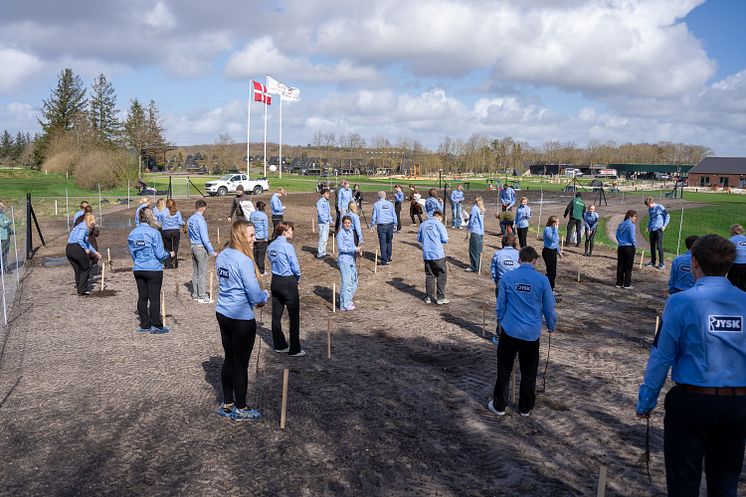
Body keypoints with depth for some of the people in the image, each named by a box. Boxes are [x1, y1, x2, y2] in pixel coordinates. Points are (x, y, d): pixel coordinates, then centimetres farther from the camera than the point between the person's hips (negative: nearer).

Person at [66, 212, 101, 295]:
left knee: (78, 270, 18)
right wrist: (86, 249, -10)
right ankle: (82, 289, 5)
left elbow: (87, 243, 33)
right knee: (85, 269, 6)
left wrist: (95, 252, 37)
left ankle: (80, 288, 25)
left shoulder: (83, 226, 24)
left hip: (68, 249, 9)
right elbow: (79, 239, -22)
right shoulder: (84, 227, -6)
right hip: (77, 249, -9)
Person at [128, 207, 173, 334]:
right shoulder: (154, 232, -14)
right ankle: (156, 326, 4)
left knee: (142, 297, 11)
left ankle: (145, 325, 17)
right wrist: (169, 254, 6)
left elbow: (132, 253, 12)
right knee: (154, 297, 0)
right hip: (154, 270, -6)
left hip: (138, 270, 6)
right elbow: (160, 254, -13)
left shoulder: (132, 234, 4)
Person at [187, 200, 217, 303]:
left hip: (193, 247, 8)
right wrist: (211, 251, -14)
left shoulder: (190, 219, 7)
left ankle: (195, 294, 21)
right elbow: (204, 238, -19)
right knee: (202, 273, -2)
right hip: (201, 248, -8)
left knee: (195, 272, 14)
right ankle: (202, 296, 1)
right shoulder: (200, 220, -18)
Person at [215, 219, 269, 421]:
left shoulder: (222, 256, 5)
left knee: (229, 359, 18)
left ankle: (227, 405, 30)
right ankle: (240, 410, 18)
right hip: (241, 318, -8)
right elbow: (255, 295, -20)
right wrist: (264, 295, 3)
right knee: (241, 364, 5)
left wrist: (257, 298, 11)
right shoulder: (243, 260, -21)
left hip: (223, 314, 8)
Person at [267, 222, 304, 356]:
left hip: (275, 281, 7)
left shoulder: (271, 246, 6)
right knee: (294, 317, 2)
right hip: (288, 282, -7)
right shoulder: (287, 246, -17)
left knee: (276, 315, 13)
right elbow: (295, 268, -17)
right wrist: (297, 279, 4)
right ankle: (295, 349, 7)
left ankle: (279, 345, 24)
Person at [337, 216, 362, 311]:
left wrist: (357, 249, 1)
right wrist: (354, 249, -21)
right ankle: (344, 305, -2)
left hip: (351, 260, 8)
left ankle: (348, 300, 27)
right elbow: (340, 248, -18)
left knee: (354, 281, 14)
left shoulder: (351, 231, 11)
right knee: (347, 282, -8)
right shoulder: (341, 233, -12)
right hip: (344, 260, -8)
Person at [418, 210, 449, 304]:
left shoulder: (423, 225, 8)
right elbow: (445, 239, -7)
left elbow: (419, 238, 14)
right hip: (438, 254, -5)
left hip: (426, 255, 5)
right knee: (442, 275, 6)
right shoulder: (439, 224, -5)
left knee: (429, 275, 14)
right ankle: (440, 298, 4)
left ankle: (429, 297, 17)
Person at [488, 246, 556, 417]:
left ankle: (499, 406, 21)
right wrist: (552, 326, 18)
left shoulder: (507, 278, -5)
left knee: (504, 371, 12)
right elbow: (549, 308, 1)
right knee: (528, 373, 14)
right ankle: (525, 408, 25)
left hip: (509, 331, 0)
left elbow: (500, 305, 2)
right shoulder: (542, 280, -7)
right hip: (532, 333, 0)